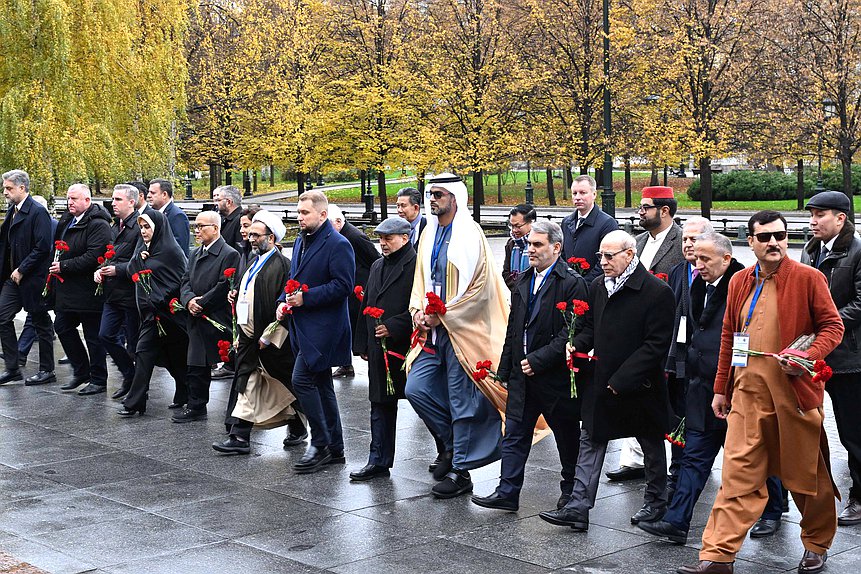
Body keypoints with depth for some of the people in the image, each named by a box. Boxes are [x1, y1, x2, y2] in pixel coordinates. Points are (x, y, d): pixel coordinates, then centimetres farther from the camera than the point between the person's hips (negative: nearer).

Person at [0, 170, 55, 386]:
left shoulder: (38, 212, -15)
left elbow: (43, 247, -21)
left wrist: (21, 270, -18)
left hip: (32, 279, -8)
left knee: (41, 323, 3)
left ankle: (47, 371, 12)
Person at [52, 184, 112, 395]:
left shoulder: (98, 225, -15)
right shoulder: (66, 220, 13)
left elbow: (93, 257, -23)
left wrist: (64, 266, -20)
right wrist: (55, 268, 11)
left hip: (88, 289, -9)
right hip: (67, 290, 9)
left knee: (93, 335, 0)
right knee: (63, 327, 11)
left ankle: (98, 380, 11)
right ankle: (81, 372, 25)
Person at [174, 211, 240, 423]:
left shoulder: (229, 255, -10)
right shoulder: (195, 254, 16)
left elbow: (224, 287, -17)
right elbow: (185, 282, 12)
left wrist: (202, 304, -14)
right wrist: (189, 300, -8)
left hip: (219, 323, -8)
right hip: (198, 321, 8)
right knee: (196, 366, 12)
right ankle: (196, 407, 21)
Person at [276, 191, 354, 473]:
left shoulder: (337, 244, -13)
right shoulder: (301, 241, 15)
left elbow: (344, 286, -19)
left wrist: (305, 298, -20)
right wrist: (284, 300, 6)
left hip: (322, 325, -9)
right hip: (303, 325, 9)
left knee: (302, 379, -14)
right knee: (321, 385, 13)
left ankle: (320, 444, -4)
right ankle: (334, 449, 20)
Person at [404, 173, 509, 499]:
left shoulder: (470, 234, -9)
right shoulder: (429, 234, 12)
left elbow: (479, 286, -14)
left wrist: (442, 314, -14)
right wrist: (418, 310, -1)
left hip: (462, 330, -7)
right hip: (433, 330, 7)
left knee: (462, 401, -1)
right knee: (415, 389, 2)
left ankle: (460, 471, 9)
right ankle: (455, 444, 22)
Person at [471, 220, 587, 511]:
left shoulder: (572, 283, -13)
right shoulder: (523, 281, 11)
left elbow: (572, 333, -18)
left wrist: (538, 360, -19)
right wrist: (505, 369, 12)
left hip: (555, 376, -6)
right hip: (522, 375, 6)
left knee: (567, 436, 10)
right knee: (514, 436, 6)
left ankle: (571, 491, 25)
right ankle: (507, 493, 10)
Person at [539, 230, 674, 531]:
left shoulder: (657, 292, -17)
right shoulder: (597, 287, 5)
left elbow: (656, 345, -19)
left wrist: (622, 380, -22)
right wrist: (578, 345, -5)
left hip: (639, 386, -6)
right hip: (601, 383, 6)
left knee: (652, 448, 14)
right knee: (591, 443, 4)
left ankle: (655, 503, 32)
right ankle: (578, 508, 6)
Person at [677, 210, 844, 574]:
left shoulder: (809, 278, -3)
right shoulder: (739, 282, 10)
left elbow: (832, 325, -2)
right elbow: (728, 336, 16)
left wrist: (808, 357, -20)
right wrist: (721, 388, 16)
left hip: (795, 390, -3)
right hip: (748, 392, 3)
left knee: (806, 472, 10)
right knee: (738, 473, -2)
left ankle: (817, 544, 31)